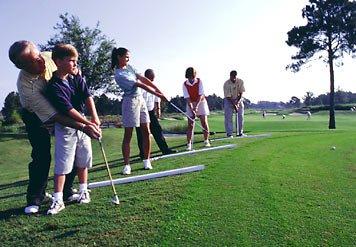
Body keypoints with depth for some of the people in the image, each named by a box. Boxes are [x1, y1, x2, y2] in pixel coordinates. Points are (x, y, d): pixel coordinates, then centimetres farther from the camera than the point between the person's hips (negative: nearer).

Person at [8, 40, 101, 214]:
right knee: (41, 156, -13)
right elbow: (54, 116, -36)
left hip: (60, 107, 5)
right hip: (36, 116, -5)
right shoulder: (25, 85, -37)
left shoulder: (48, 57, -23)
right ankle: (34, 200, 4)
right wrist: (83, 127, -43)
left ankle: (66, 192, 12)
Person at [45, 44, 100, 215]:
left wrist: (94, 117, -18)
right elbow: (68, 109, -22)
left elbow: (88, 97, -5)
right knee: (61, 165, -3)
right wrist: (87, 123, -25)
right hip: (65, 128, -6)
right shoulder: (53, 86, -17)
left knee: (83, 160, 14)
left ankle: (83, 191, 30)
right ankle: (58, 200, 5)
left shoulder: (77, 78, 2)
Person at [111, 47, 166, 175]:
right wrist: (157, 94, -17)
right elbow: (140, 85, -18)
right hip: (130, 102, -8)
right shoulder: (119, 75, -16)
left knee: (146, 132, 5)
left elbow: (142, 78, 6)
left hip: (140, 99, 8)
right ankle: (126, 165, 3)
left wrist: (157, 89, -3)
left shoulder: (128, 67, 10)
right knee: (128, 135, -3)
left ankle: (147, 161, 13)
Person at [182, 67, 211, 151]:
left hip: (201, 102, 0)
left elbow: (200, 95, -16)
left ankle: (206, 141, 10)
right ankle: (189, 143, -4)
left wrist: (196, 106, -27)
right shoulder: (185, 84, -9)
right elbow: (187, 98, -14)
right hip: (190, 104, 0)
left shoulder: (199, 81, -10)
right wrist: (192, 109, -25)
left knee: (204, 122, -3)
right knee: (190, 124, -5)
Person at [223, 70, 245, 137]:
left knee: (240, 116, -1)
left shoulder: (240, 82, -12)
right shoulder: (226, 84, -21)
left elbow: (241, 93, -8)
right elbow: (228, 96, -21)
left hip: (238, 99, 3)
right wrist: (234, 105, -27)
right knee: (228, 117, -9)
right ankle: (229, 133, -5)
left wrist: (238, 101, -22)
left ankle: (240, 132, 7)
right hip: (229, 100, -3)